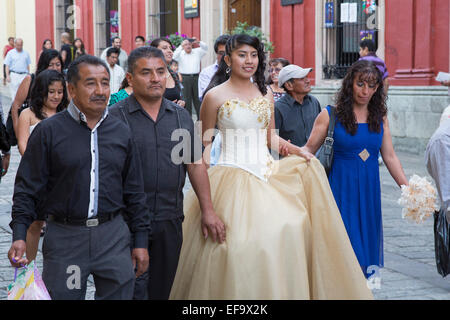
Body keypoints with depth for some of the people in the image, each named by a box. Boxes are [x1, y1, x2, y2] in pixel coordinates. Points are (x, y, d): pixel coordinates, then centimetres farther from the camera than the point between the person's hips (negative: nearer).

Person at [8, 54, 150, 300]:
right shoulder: (48, 131, -2)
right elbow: (27, 188, -2)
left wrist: (140, 241, 10)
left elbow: (134, 191, 13)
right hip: (64, 237, -3)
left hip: (113, 236, 3)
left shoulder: (121, 132, 9)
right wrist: (19, 236, -12)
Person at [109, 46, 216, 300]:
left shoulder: (182, 116, 11)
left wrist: (208, 210, 10)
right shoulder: (116, 117, -5)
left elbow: (195, 164, 14)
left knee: (161, 290, 12)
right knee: (134, 290, -6)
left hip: (170, 222, 5)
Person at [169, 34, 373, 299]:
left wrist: (295, 150, -1)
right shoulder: (215, 96, -4)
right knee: (239, 244, -13)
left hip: (266, 174, 5)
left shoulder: (265, 94, 10)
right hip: (234, 176, -5)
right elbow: (204, 144, 0)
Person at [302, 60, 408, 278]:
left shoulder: (380, 117, 8)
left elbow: (390, 157, 10)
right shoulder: (330, 115, -3)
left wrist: (409, 190, 4)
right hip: (341, 188, -4)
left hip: (370, 189, 4)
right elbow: (309, 149, -1)